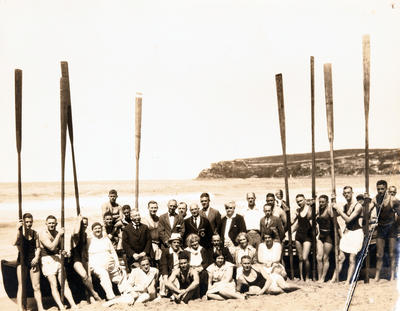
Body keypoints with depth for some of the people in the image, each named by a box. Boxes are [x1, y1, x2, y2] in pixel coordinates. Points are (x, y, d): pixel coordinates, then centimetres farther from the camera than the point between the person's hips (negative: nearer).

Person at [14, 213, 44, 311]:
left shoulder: (35, 233, 4)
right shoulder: (20, 232, -5)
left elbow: (38, 247, 9)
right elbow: (15, 243, -23)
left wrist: (36, 257, -7)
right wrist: (18, 229, -30)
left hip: (33, 261, 3)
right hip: (22, 262, -2)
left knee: (36, 286, 5)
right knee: (22, 286, -1)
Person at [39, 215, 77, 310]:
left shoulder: (57, 233, 13)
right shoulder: (43, 234, -9)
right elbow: (51, 247, -20)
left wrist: (63, 251, 0)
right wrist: (59, 235, -21)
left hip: (58, 259, 6)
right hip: (48, 260, -6)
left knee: (65, 284, 3)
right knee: (54, 285, -8)